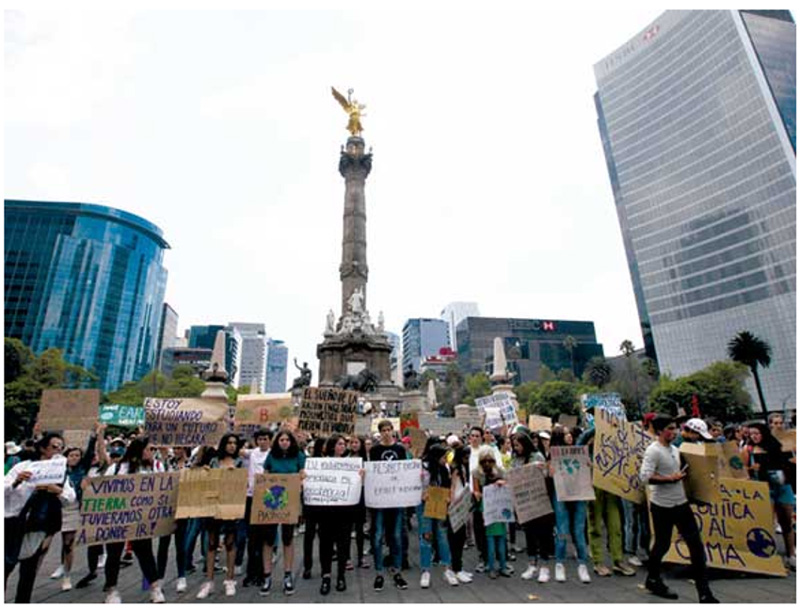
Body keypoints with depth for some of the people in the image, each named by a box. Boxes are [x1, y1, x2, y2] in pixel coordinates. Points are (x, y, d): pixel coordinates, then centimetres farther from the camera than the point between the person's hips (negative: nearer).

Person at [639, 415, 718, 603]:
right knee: (662, 544, 7)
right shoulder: (653, 450, -18)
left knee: (695, 544, 4)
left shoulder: (675, 449, 9)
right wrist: (670, 479, -23)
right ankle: (653, 580, 29)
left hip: (681, 503, 7)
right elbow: (645, 476, -25)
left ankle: (704, 592, 14)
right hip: (662, 506, -7)